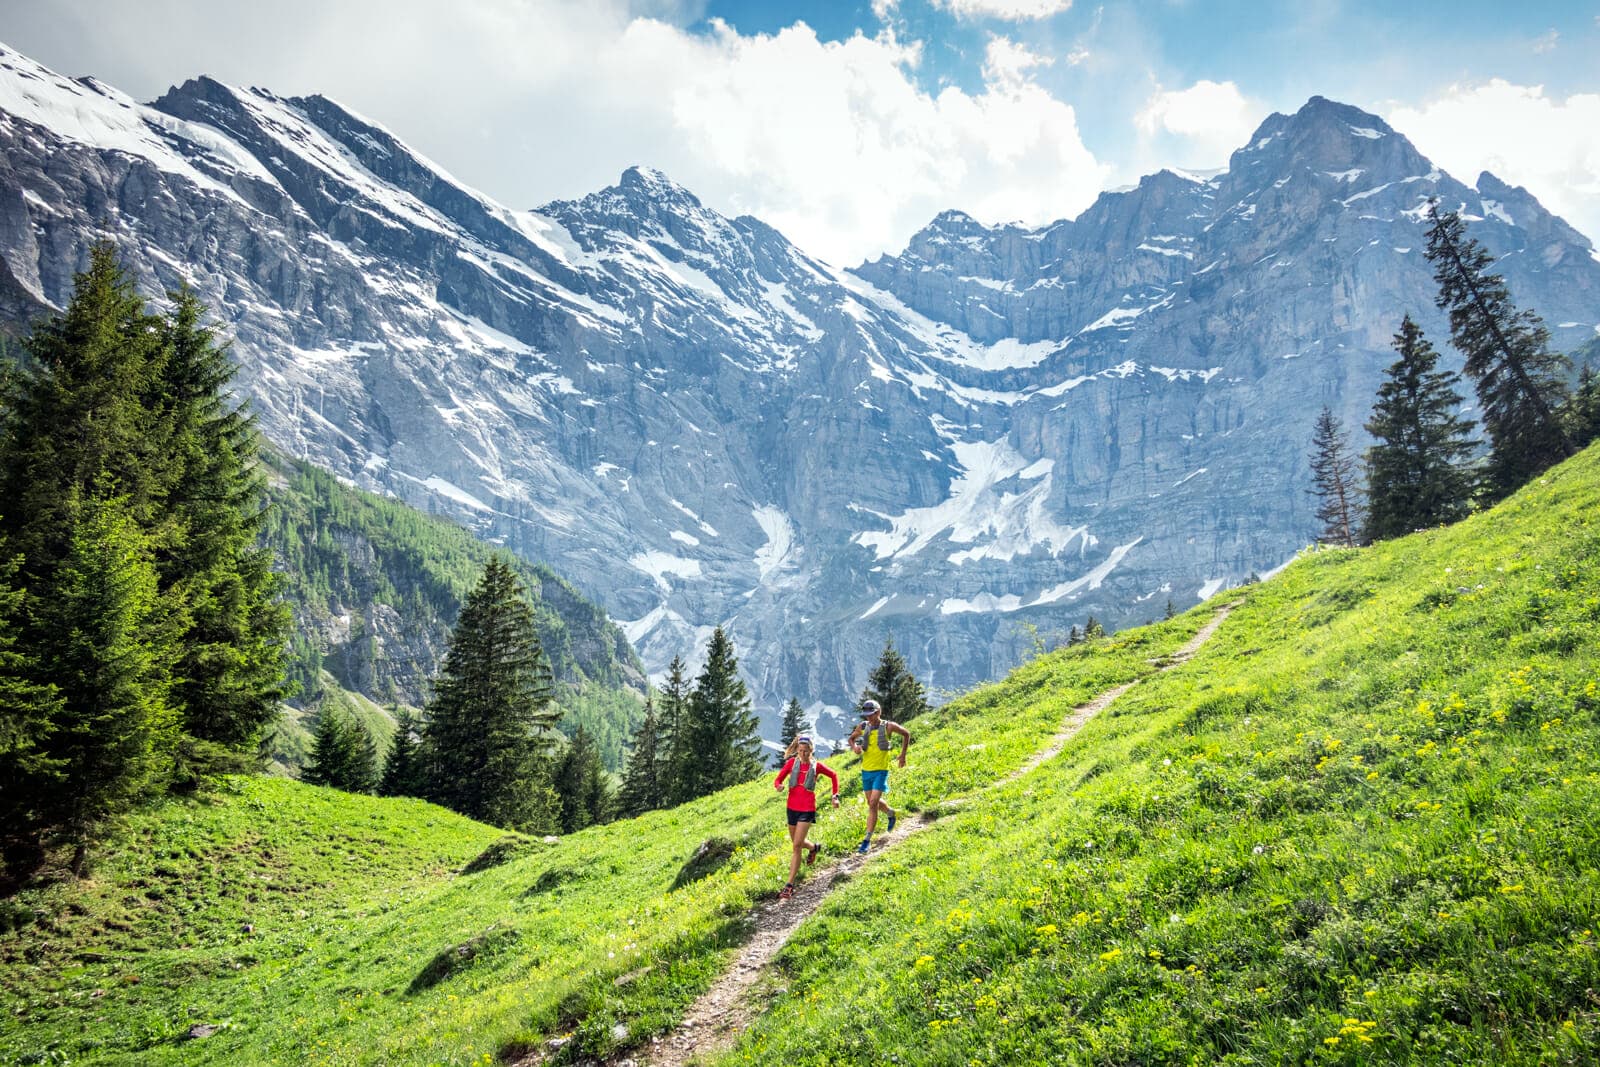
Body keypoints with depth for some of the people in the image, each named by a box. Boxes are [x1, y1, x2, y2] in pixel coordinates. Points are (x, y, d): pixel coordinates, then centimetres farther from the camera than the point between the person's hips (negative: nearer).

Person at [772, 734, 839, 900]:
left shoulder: (817, 766, -4)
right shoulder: (792, 762, -1)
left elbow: (833, 776, 13)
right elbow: (778, 779, -1)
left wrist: (835, 796, 8)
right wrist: (779, 786, -24)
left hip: (807, 810, -4)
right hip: (792, 807, 4)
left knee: (797, 845, -13)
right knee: (796, 843, 20)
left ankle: (790, 886, -10)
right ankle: (814, 847, 56)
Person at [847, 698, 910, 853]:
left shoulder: (888, 726, -11)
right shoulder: (862, 726, -2)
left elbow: (906, 734, 7)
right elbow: (851, 738, 16)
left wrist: (903, 755, 9)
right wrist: (854, 747, -7)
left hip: (881, 771, -5)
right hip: (866, 770, 5)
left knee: (873, 804, -13)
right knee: (873, 803, 17)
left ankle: (867, 840, -7)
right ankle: (891, 813, 50)